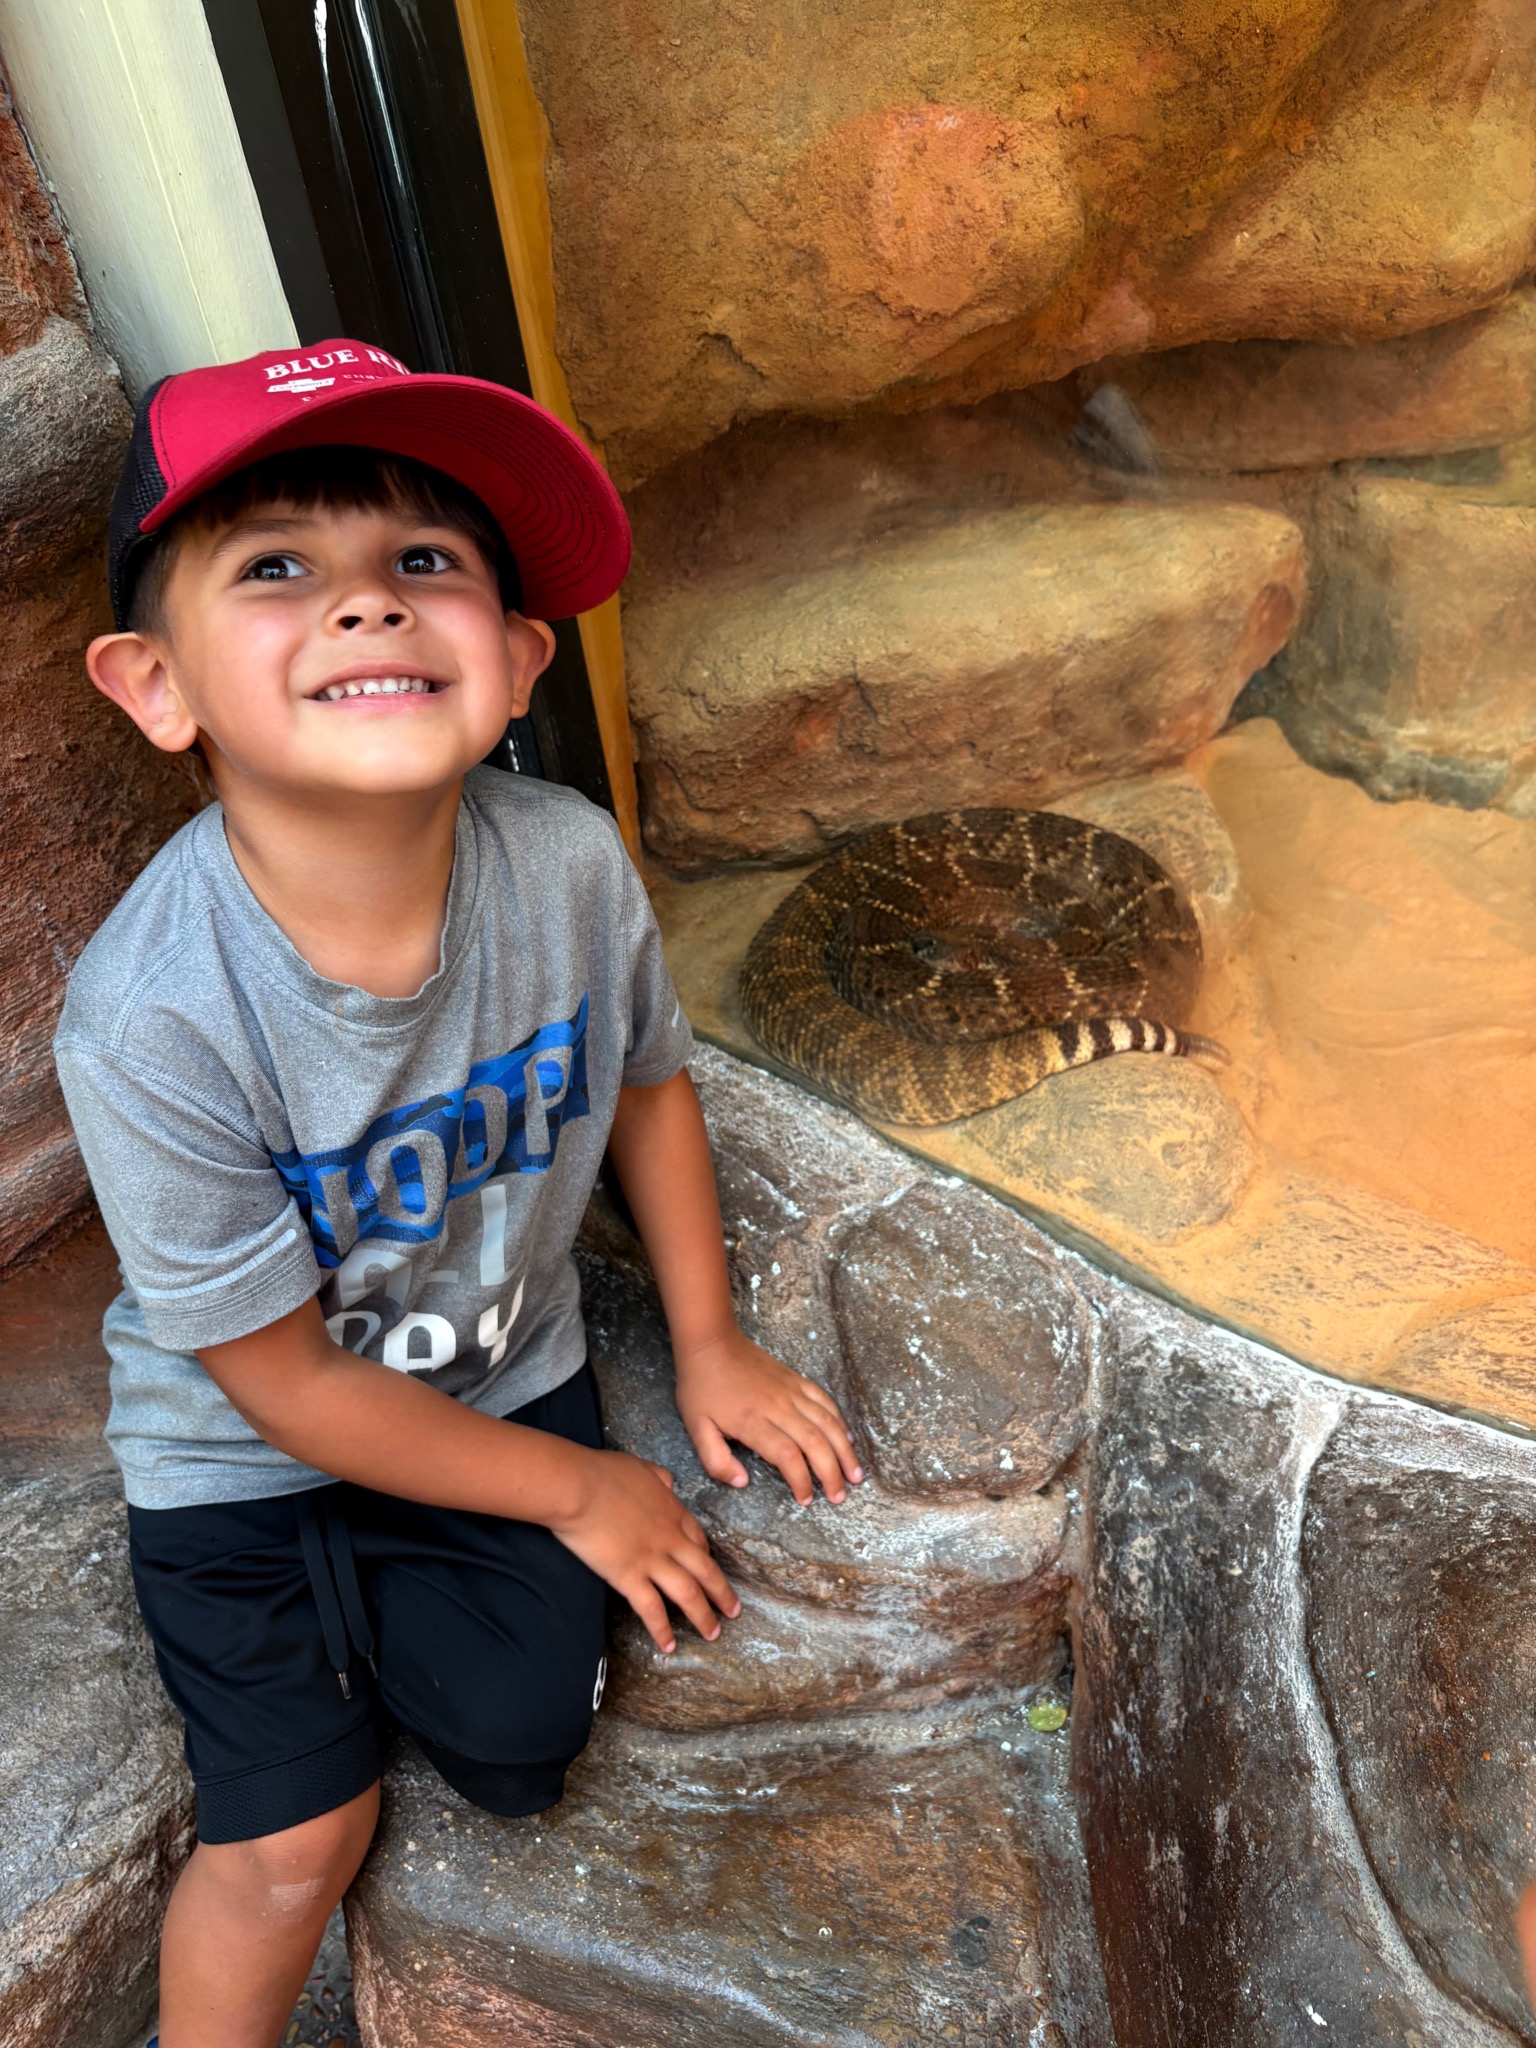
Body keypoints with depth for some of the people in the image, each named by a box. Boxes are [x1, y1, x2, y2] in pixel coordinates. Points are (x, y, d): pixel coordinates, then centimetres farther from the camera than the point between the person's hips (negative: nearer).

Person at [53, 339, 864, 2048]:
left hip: (500, 1374, 3)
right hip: (244, 1447, -2)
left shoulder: (567, 863, -24)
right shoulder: (154, 1020, -34)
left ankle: (369, 1608, 31)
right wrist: (576, 1491, -11)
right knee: (291, 1840, 3)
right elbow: (285, 1383, -21)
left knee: (518, 1737, 1)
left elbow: (645, 1084, -1)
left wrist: (706, 1344, 3)